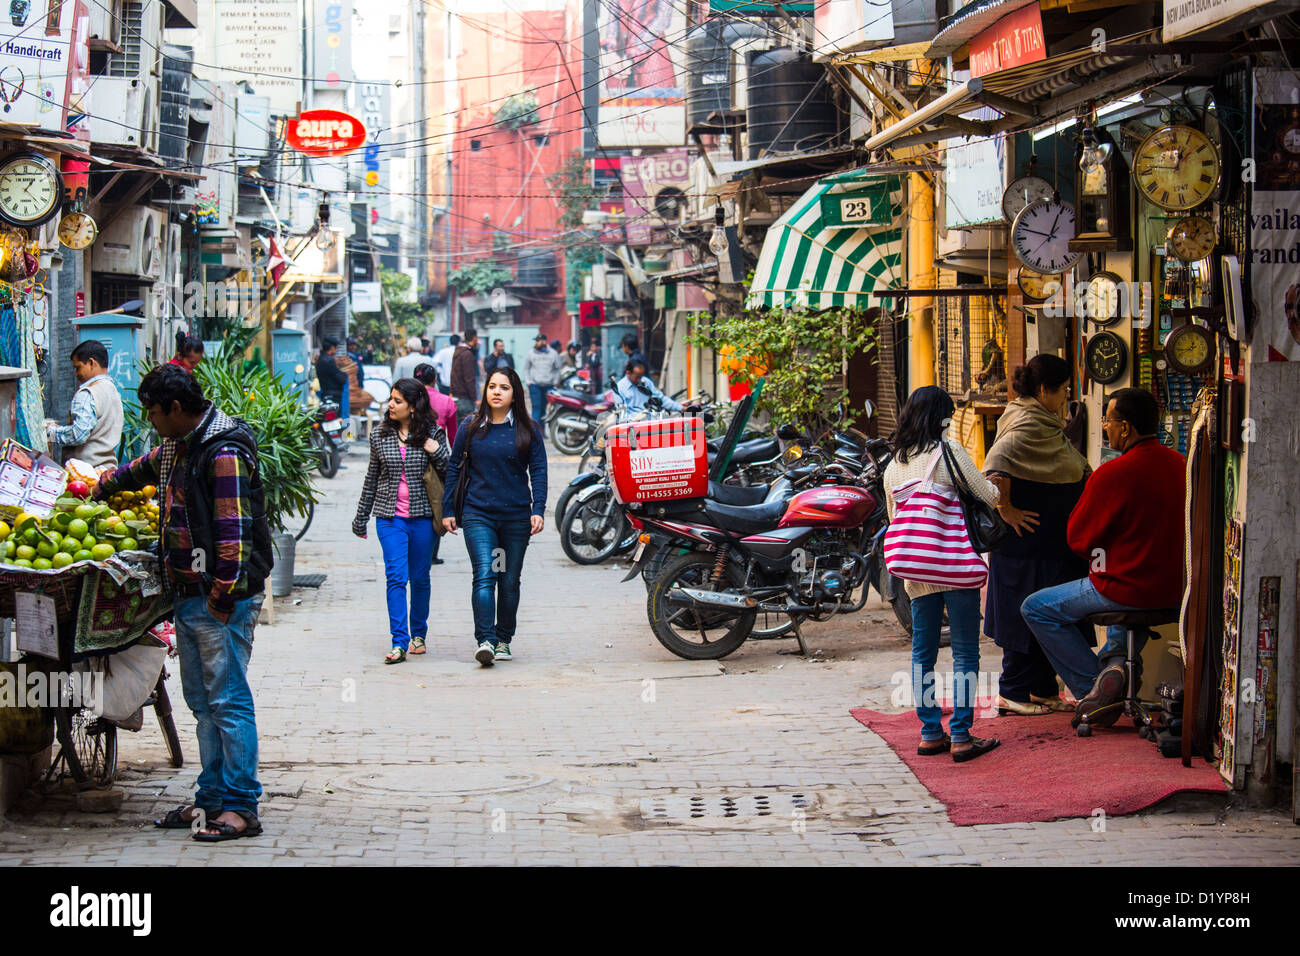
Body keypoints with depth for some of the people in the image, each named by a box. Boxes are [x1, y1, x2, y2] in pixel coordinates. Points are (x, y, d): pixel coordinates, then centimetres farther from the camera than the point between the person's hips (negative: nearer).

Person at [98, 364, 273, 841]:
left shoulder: (225, 453, -16)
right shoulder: (176, 447, 14)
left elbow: (233, 531, -21)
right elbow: (141, 470, 38)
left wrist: (223, 595, -22)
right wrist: (98, 489, 52)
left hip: (222, 602, -10)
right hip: (188, 596, 10)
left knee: (228, 701, -8)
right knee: (202, 702, 12)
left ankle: (240, 807, -6)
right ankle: (212, 798, 17)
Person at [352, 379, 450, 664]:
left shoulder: (432, 435, 0)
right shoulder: (380, 436, 5)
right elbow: (372, 478, 14)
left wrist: (437, 453, -16)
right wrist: (361, 517, 17)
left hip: (422, 517, 0)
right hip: (389, 517, 0)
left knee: (420, 578, 9)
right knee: (396, 577, -10)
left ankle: (418, 634, 26)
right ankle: (399, 642, -13)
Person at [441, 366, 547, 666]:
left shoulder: (527, 431, 3)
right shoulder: (470, 429, 5)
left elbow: (538, 471, 2)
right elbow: (454, 469, 10)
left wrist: (538, 510, -9)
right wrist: (448, 511, 6)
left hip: (516, 516, 1)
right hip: (478, 515, -1)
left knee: (509, 581, 8)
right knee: (484, 576, -15)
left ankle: (503, 640, 20)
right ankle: (485, 641, -21)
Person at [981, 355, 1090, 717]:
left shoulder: (1041, 422, 14)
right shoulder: (1028, 425, -19)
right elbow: (995, 466, -31)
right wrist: (1006, 510, -25)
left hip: (1049, 544, 10)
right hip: (1030, 543, -10)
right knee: (1029, 614, -3)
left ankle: (1043, 690, 20)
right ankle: (1013, 693, 4)